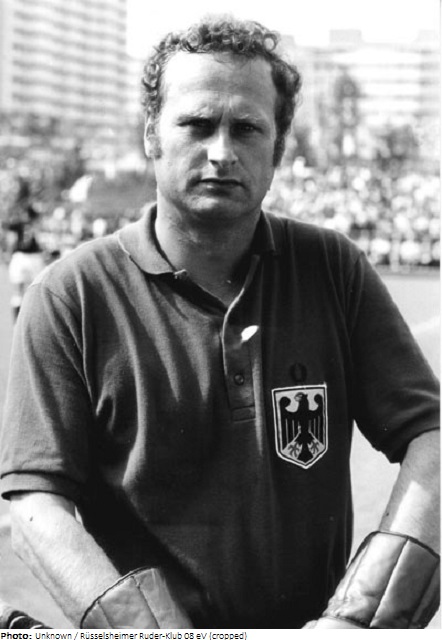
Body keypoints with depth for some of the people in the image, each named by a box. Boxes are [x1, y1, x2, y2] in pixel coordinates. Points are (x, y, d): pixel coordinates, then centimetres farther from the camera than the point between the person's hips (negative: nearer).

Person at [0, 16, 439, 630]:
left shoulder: (333, 269, 6)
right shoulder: (70, 296, -1)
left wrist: (360, 615, -11)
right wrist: (141, 625, -19)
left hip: (313, 620, 2)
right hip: (160, 620, -1)